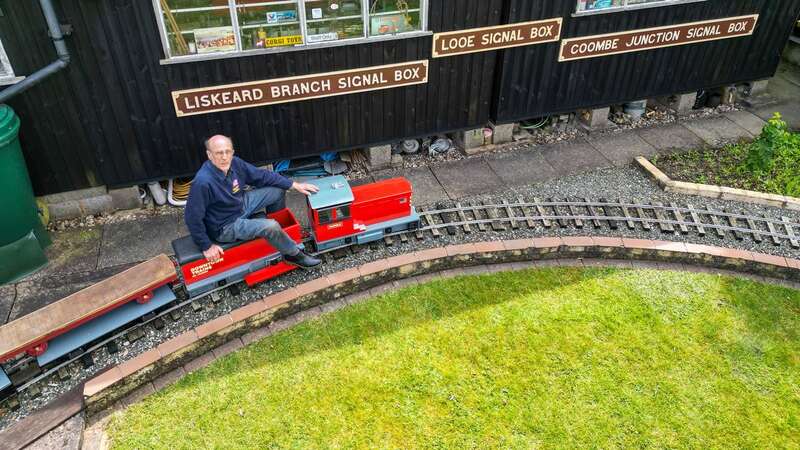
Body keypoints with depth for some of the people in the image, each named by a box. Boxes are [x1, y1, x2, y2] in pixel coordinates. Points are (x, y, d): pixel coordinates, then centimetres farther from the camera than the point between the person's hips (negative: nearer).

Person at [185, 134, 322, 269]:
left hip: (241, 204, 8)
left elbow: (262, 176, -1)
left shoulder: (234, 163, -13)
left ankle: (282, 227, 31)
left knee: (278, 190, 7)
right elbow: (193, 217, -27)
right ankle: (294, 255, 2)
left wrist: (295, 185, -2)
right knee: (270, 227, -25)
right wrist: (207, 246, -20)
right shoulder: (203, 182, -34)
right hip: (226, 227, -8)